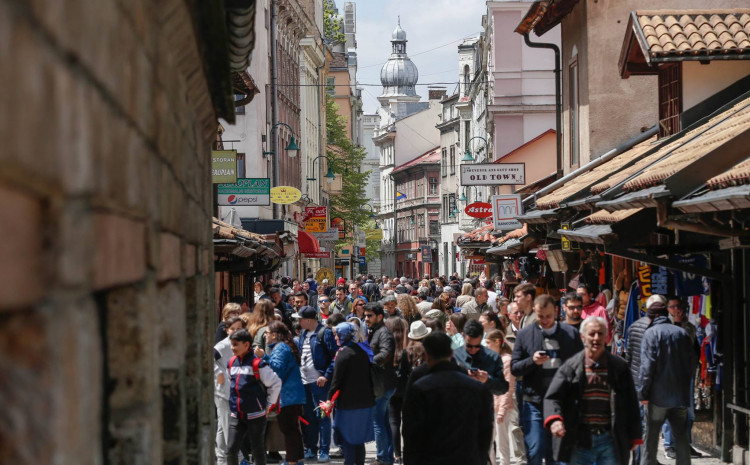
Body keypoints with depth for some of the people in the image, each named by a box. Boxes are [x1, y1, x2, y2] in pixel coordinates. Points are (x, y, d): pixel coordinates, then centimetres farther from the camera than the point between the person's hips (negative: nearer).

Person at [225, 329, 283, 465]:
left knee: (258, 450, 6)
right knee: (230, 450, -3)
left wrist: (268, 405, -1)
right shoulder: (231, 363, 8)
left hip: (256, 415, -5)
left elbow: (276, 383, -5)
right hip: (236, 416, 5)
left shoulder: (257, 364, -11)